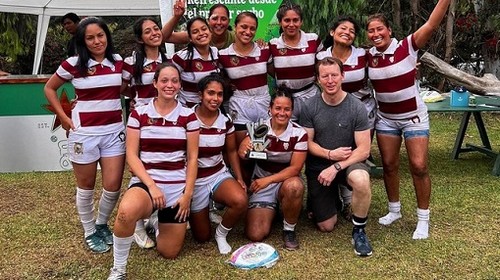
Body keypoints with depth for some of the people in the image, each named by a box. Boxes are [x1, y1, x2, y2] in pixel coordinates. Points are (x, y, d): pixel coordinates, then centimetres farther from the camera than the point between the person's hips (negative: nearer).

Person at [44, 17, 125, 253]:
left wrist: (130, 112, 5)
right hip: (83, 132, -2)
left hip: (114, 131, 2)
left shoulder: (118, 62, 3)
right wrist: (63, 117, 0)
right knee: (86, 187, 8)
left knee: (113, 186, -1)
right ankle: (90, 232, 29)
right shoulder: (73, 64, -4)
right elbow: (49, 88, 8)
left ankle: (102, 224, 28)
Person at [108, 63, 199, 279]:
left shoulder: (188, 116, 1)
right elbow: (131, 156, -5)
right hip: (146, 181, -1)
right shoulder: (138, 114, -1)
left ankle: (157, 223, 41)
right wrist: (151, 185, -16)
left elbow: (192, 158, 1)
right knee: (127, 211, -38)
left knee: (169, 252, 6)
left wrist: (188, 193, -6)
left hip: (178, 187, 2)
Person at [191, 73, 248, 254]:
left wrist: (239, 179, -2)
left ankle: (221, 233, 1)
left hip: (219, 174, 3)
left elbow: (231, 151, 8)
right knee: (202, 237, 5)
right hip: (194, 180, -2)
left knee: (241, 201, -31)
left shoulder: (225, 121, -3)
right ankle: (191, 213, 40)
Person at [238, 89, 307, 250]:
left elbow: (295, 168, -14)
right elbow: (242, 152, -20)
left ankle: (289, 230, -11)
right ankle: (271, 210, 22)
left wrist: (268, 180, -25)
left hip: (287, 180, -1)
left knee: (294, 186, -39)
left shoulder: (299, 133, -12)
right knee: (255, 235, -14)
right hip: (262, 183, 1)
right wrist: (244, 149, -45)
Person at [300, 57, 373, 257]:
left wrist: (336, 167, -24)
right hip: (318, 167, 2)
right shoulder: (310, 106, -9)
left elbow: (363, 150, -15)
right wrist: (330, 154, -20)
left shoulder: (356, 107, -14)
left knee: (361, 180, -39)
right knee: (326, 227, 2)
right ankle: (332, 198, 37)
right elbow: (307, 143, -4)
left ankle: (359, 231, -13)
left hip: (349, 162, -1)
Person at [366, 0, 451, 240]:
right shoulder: (368, 56, -5)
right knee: (389, 165, 9)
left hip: (413, 116, -4)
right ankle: (394, 209, 29)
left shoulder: (407, 46, -15)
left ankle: (423, 218, 10)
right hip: (386, 118, 4)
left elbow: (432, 24, -29)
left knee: (419, 166, -7)